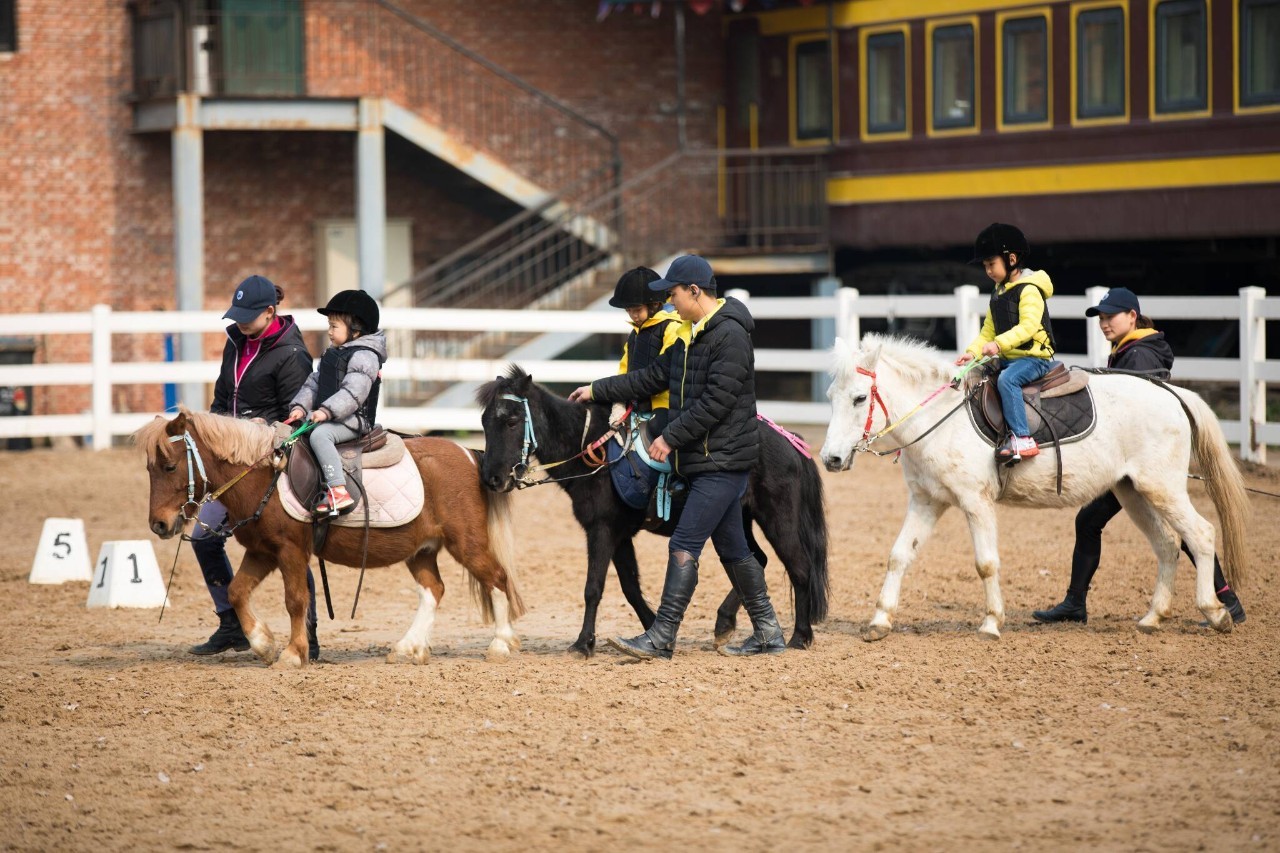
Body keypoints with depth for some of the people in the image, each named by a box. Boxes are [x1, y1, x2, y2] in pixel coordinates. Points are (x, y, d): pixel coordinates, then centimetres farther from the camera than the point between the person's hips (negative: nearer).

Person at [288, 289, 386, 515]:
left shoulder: (363, 356, -11)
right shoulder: (332, 354, 20)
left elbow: (353, 393, -23)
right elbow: (314, 383, 18)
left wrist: (327, 411, -32)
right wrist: (300, 405, 1)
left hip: (352, 420, -11)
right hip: (326, 418, 11)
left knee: (319, 435, -34)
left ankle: (339, 491, -41)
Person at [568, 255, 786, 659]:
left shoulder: (731, 336, -18)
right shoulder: (691, 334, 13)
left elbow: (714, 403, -22)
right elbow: (654, 377, 20)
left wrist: (670, 437, -18)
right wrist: (598, 391, 19)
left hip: (722, 463, -10)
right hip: (702, 460, 10)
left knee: (684, 546, -12)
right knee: (732, 549, 14)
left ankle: (660, 639, -12)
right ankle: (768, 633, 21)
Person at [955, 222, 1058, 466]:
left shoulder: (1029, 290, -11)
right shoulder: (998, 293, 18)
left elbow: (1028, 326, -24)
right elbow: (988, 331, 18)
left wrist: (999, 344, -34)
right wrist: (972, 352, 0)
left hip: (1034, 357, -10)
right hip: (1009, 358, 10)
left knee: (1007, 379, -35)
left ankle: (1022, 439, -39)